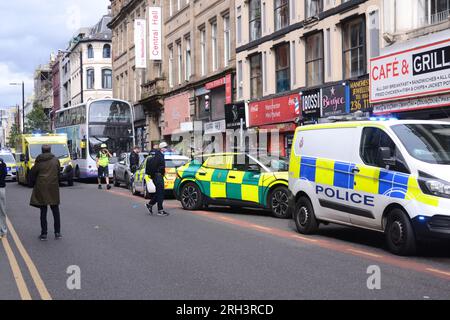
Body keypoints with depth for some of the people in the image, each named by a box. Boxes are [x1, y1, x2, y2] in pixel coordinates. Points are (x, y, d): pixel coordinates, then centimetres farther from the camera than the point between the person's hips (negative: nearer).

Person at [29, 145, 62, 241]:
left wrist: (34, 184, 17)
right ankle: (57, 233, 9)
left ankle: (43, 234, 4)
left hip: (41, 188, -1)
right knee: (55, 210, 10)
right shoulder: (56, 160, 1)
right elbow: (59, 174, 5)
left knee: (43, 211, 4)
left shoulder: (38, 161, -3)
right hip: (53, 188, 1)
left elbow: (33, 174, 1)